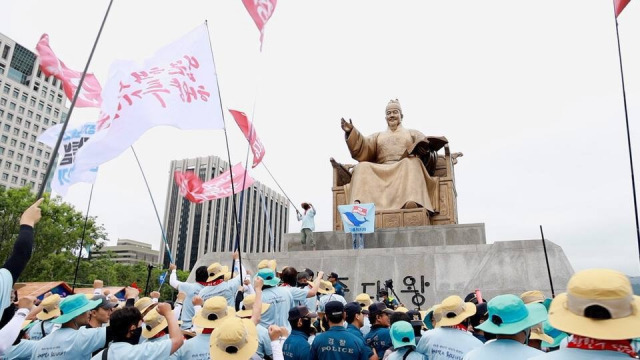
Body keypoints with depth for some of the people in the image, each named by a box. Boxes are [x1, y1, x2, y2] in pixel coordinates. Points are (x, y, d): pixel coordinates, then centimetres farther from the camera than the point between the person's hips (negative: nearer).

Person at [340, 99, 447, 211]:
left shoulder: (413, 133, 26)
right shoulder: (377, 136, 30)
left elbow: (428, 146, 9)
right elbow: (363, 146, 11)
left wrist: (425, 151, -16)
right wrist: (351, 132, -6)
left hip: (406, 170, -1)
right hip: (380, 171, 2)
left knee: (412, 162, -34)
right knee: (362, 167, -26)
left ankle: (412, 202, -56)